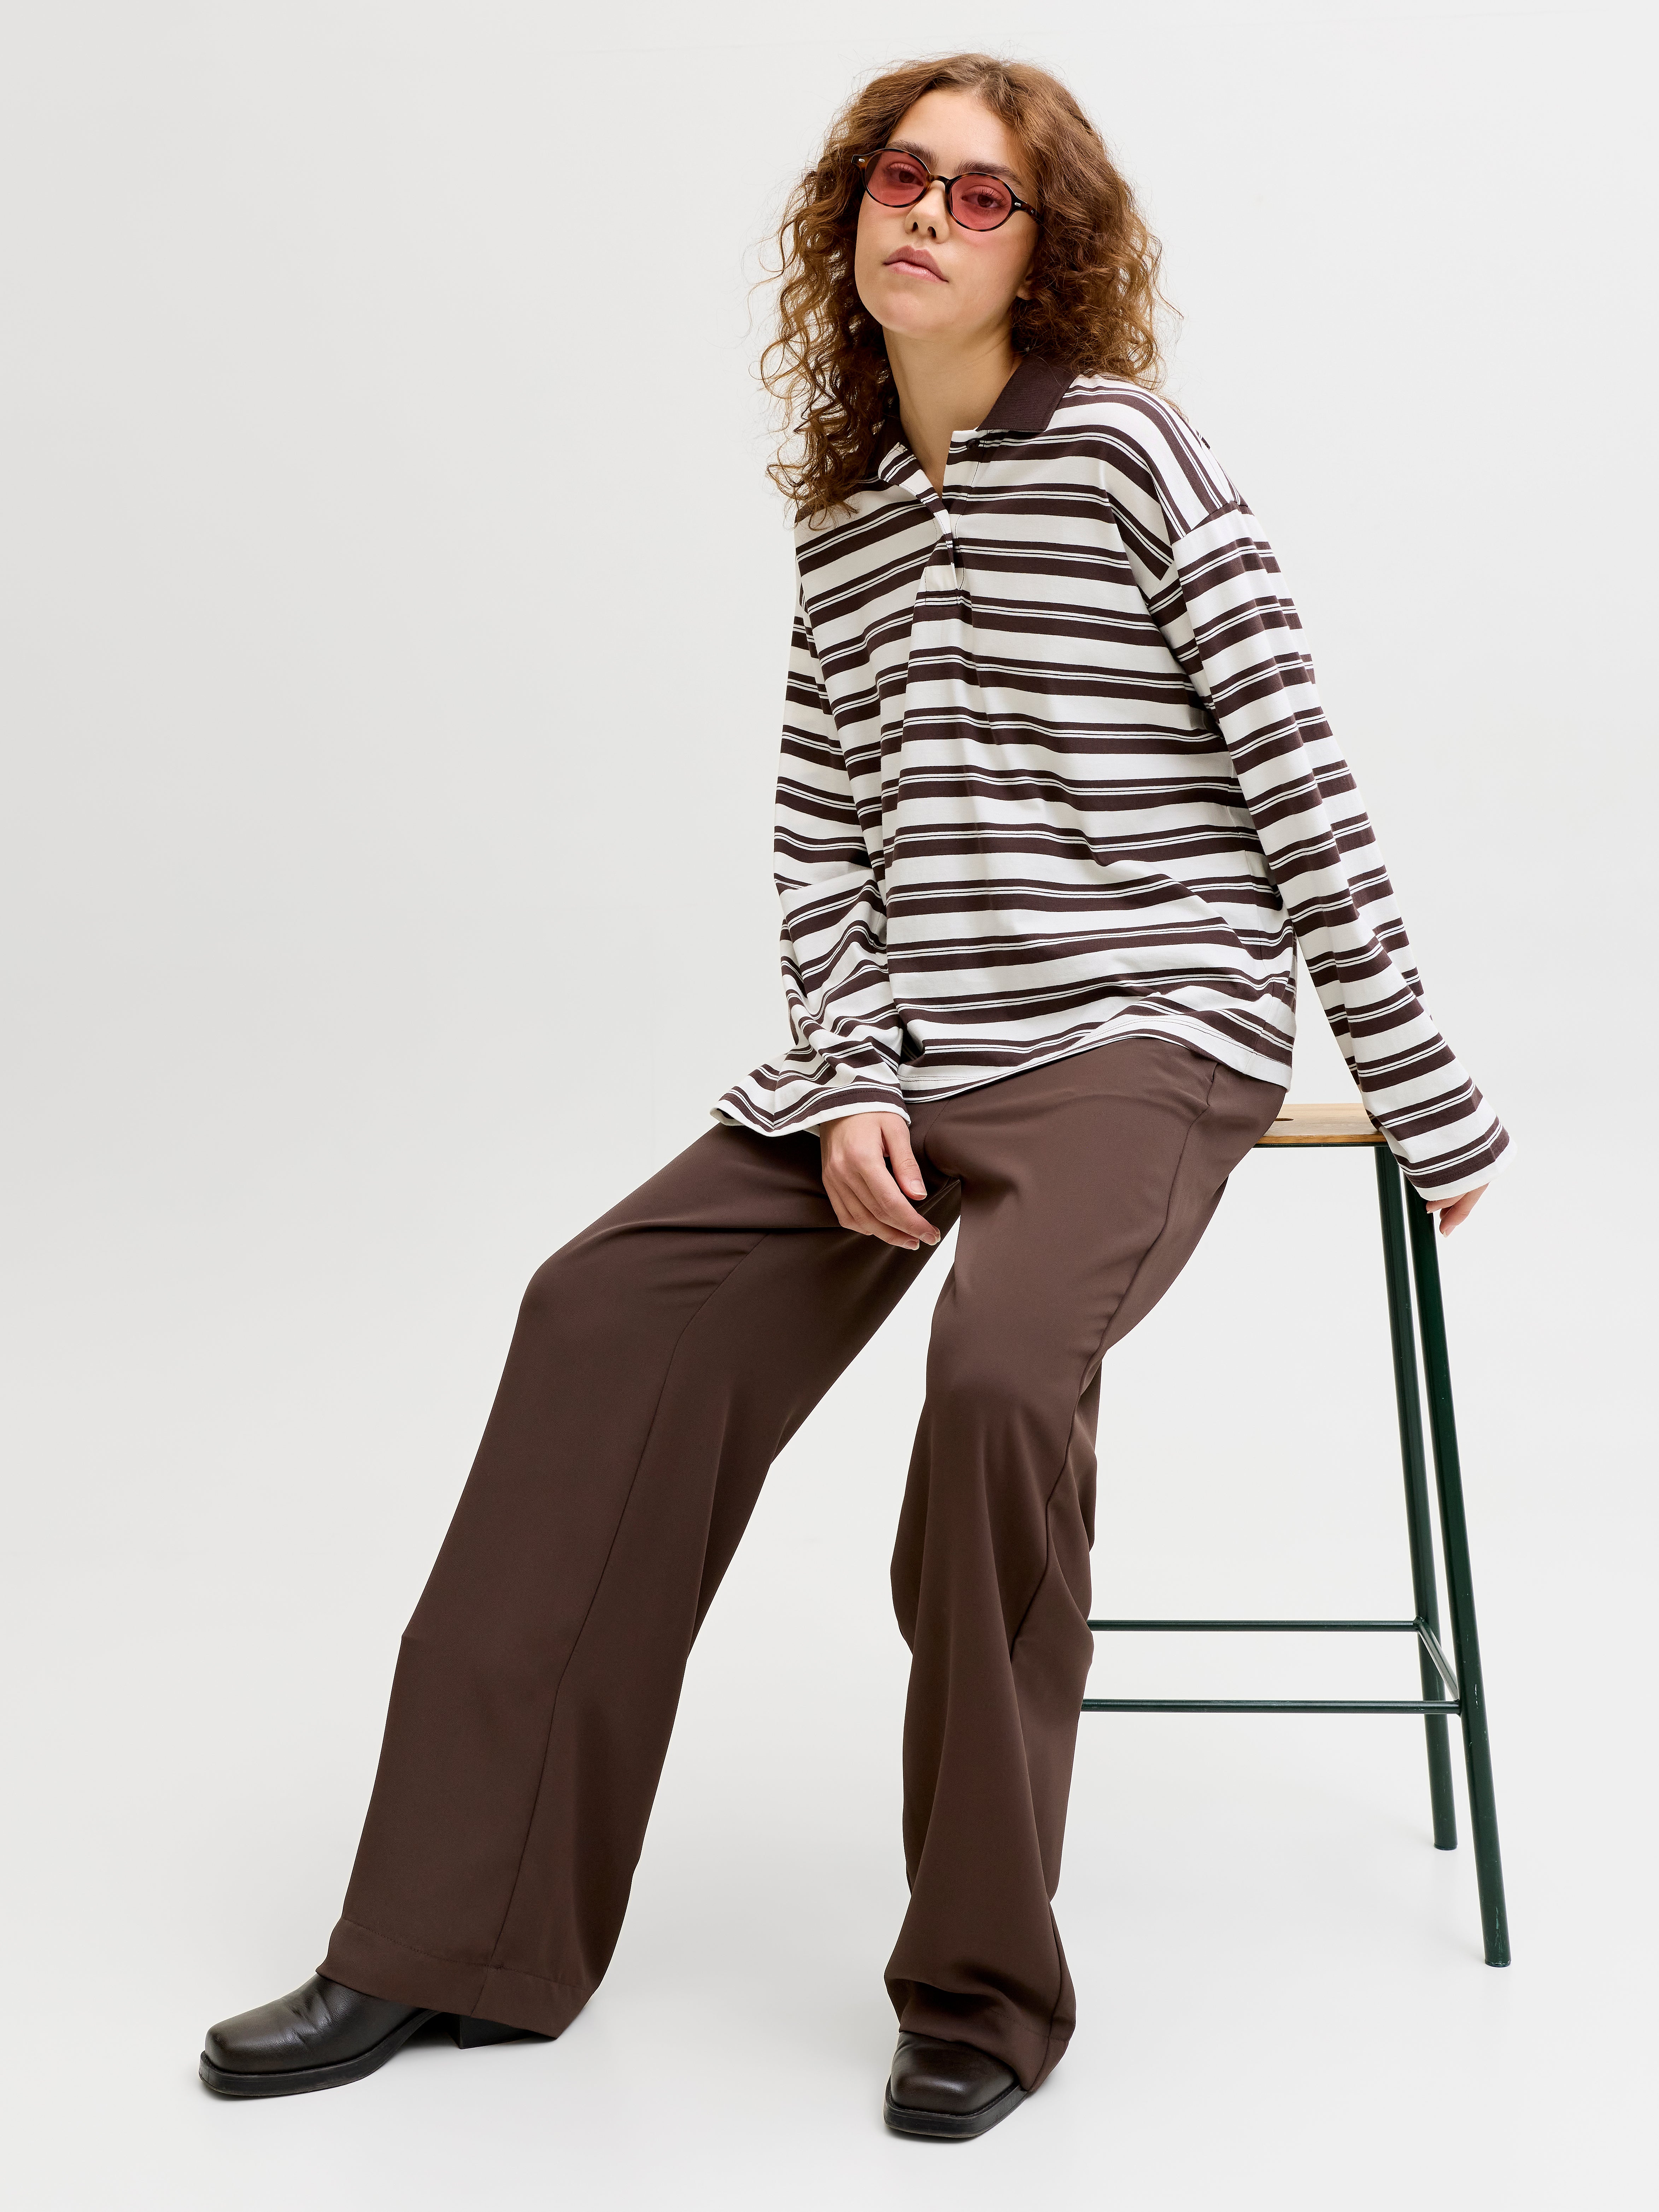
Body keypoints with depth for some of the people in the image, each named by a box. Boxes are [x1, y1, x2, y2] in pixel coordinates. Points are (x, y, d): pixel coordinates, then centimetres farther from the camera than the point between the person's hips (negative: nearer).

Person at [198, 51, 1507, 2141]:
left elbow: (1295, 776, -5)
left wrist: (1423, 1102, -5)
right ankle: (458, 1932, -1)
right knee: (609, 1310, -8)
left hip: (1141, 1036, -6)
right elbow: (818, 842, 11)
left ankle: (983, 1984, -14)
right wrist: (849, 1089, -6)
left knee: (997, 1360, -33)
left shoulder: (1125, 450, -3)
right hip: (909, 1055, 6)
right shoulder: (845, 528, 14)